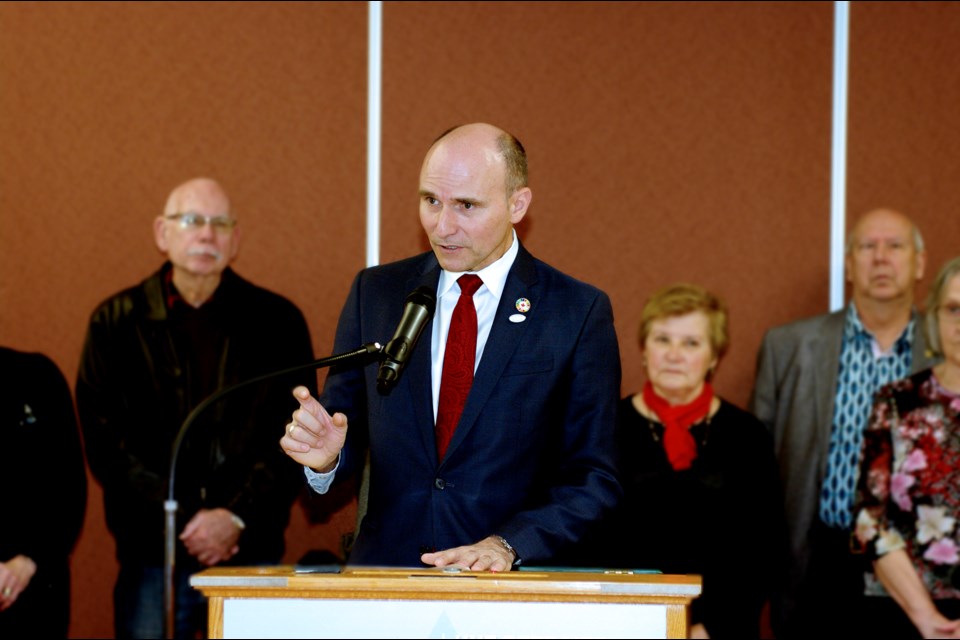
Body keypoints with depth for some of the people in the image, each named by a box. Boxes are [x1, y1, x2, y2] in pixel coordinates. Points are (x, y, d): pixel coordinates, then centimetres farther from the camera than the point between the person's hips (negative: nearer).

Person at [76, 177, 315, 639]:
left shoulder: (278, 322, 7)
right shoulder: (117, 323, 6)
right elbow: (104, 442, 0)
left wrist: (237, 518, -9)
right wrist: (184, 522, -9)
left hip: (252, 550, 0)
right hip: (151, 553, 0)